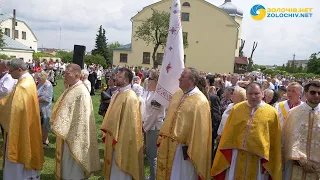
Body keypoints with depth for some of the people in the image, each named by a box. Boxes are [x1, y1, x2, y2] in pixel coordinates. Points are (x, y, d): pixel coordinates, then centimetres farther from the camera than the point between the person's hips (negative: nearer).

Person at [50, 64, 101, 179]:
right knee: (66, 160, 21)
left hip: (72, 133, -9)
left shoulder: (81, 92, -23)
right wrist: (57, 125, 13)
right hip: (65, 130, 9)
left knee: (72, 162, 6)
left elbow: (81, 117, -24)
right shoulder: (70, 89, 7)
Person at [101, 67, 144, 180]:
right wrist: (107, 135, 16)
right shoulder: (117, 94, 8)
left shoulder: (130, 97, -21)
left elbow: (129, 123, -23)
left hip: (122, 140, -9)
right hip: (113, 137, 9)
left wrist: (119, 140, -20)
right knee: (114, 168, 21)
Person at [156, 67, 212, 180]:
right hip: (170, 144, 7)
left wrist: (191, 151, -17)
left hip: (183, 147, -7)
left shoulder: (200, 101, -17)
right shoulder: (177, 94, 6)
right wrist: (162, 138, 12)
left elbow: (199, 129, -18)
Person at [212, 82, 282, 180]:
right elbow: (228, 135, 7)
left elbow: (274, 142, 0)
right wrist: (224, 158, 8)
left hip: (259, 157, -1)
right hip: (237, 156, 2)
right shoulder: (236, 109, 2)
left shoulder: (271, 112, -3)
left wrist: (272, 167, 0)